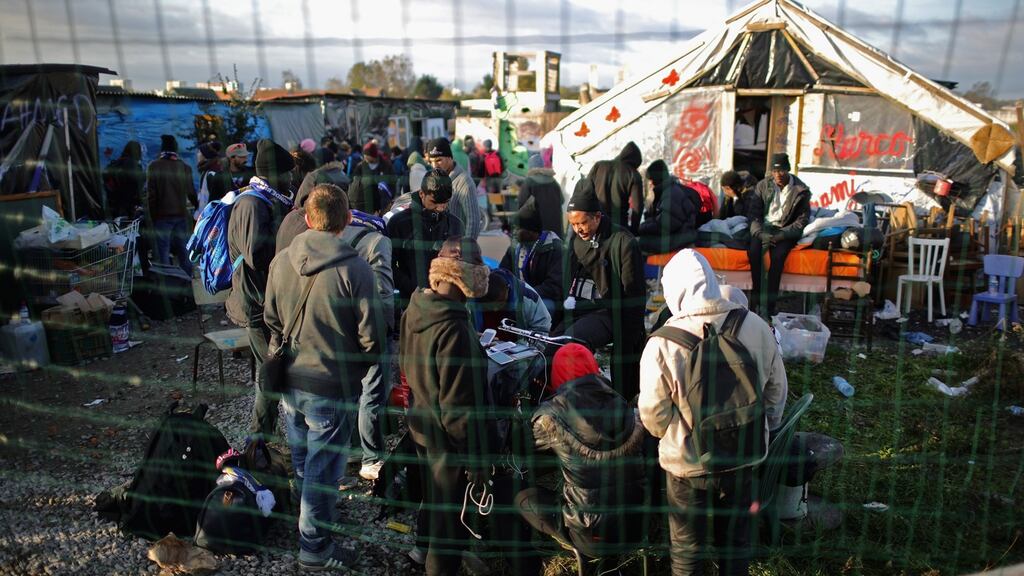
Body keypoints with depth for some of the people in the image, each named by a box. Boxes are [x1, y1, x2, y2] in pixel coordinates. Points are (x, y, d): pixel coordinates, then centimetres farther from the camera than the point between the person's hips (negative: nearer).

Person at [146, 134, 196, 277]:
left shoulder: (154, 166, -5)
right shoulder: (184, 167, 2)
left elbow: (151, 194, -7)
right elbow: (191, 192, 7)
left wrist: (151, 216, -2)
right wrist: (198, 206, 23)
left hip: (162, 215, -3)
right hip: (181, 214, 3)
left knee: (163, 251, 1)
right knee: (183, 250, 10)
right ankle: (187, 278, 13)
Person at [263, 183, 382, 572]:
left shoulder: (281, 261, -3)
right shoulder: (354, 269, -21)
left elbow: (271, 320, 8)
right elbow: (371, 337, -17)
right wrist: (358, 367, 2)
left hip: (289, 380, 6)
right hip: (332, 387, -6)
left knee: (300, 457, 25)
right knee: (324, 464, 9)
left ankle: (303, 520, 47)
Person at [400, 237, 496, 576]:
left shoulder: (414, 310, -6)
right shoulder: (455, 331, -33)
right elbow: (460, 406, -28)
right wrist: (478, 458, -18)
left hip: (421, 427, 9)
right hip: (449, 440, -9)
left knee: (433, 495, 33)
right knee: (451, 517, 14)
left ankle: (427, 545, 57)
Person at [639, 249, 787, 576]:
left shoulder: (662, 345, -22)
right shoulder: (755, 327, -12)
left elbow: (653, 415, -14)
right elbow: (776, 390, 1)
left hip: (688, 464, -3)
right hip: (745, 458, 3)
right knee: (737, 542, 25)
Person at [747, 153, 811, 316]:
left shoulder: (801, 190, 1)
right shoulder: (763, 186, 6)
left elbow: (803, 220, -1)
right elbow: (754, 214, 2)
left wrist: (782, 235, -15)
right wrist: (761, 233, -16)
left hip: (785, 231, -1)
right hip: (763, 228, 2)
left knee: (778, 255, -32)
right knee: (753, 252, -30)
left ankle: (770, 305, -27)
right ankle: (755, 300, -22)